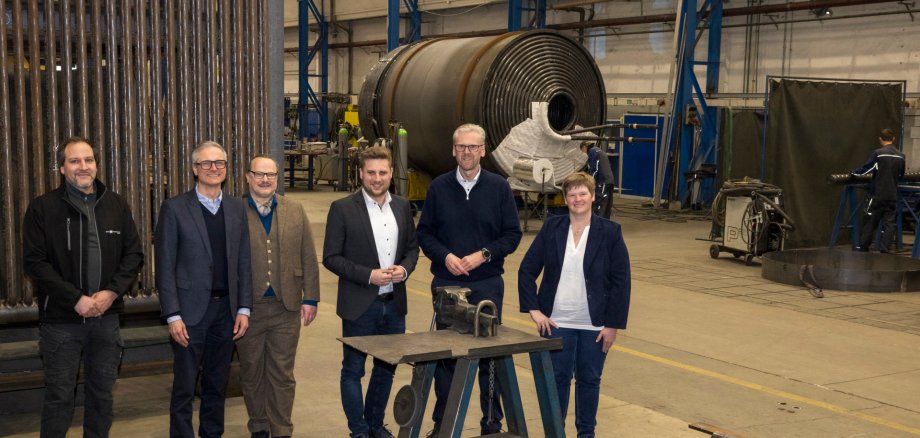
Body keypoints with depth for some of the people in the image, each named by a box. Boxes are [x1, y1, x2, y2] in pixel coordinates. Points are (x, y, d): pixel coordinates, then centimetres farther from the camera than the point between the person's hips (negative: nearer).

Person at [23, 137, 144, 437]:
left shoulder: (116, 205, 6)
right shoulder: (42, 208, -3)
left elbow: (134, 254, 6)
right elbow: (35, 262, -8)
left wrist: (111, 292, -9)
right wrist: (76, 299, -15)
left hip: (106, 316, 3)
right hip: (61, 319, -3)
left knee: (102, 393, 12)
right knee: (59, 396, 3)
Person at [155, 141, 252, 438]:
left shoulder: (236, 208, 8)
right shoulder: (174, 208, -5)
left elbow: (243, 263, 9)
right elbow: (165, 267, -7)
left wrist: (244, 309, 3)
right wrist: (173, 316, -12)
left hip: (226, 309, 4)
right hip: (191, 311, -4)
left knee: (217, 384, 14)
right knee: (184, 387, 2)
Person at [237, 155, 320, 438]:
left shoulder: (295, 212, 6)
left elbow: (308, 258, 7)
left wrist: (310, 298, 3)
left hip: (286, 308, 1)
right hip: (248, 308, -1)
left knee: (283, 374, 6)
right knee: (251, 373, 12)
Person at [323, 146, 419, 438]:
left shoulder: (402, 206, 6)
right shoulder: (342, 209, -9)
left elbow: (412, 247, 14)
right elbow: (331, 257, -9)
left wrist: (405, 268, -8)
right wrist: (369, 275, -18)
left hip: (394, 304, 5)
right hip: (359, 305, -5)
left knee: (386, 368, 15)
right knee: (353, 370, 5)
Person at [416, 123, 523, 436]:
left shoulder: (499, 187, 2)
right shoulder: (439, 187, 5)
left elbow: (512, 234, 2)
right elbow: (424, 233, 6)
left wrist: (483, 255, -12)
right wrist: (445, 256, -11)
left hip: (487, 284, -1)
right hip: (446, 282, 1)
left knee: (489, 353, 2)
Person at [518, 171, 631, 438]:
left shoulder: (610, 232, -4)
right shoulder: (551, 228, 0)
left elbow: (621, 281, -4)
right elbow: (527, 270, 3)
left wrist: (613, 324, -8)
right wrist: (534, 310, -5)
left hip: (595, 325, -1)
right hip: (556, 323, 1)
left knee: (589, 379, 11)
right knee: (557, 378, 7)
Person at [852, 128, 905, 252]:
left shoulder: (878, 153, -11)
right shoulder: (901, 156, 5)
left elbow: (866, 169, -10)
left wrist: (855, 172, 9)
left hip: (877, 194, -3)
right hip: (893, 195, 3)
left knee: (871, 221, 6)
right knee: (889, 222, 5)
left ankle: (863, 246, 15)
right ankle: (884, 247, 0)